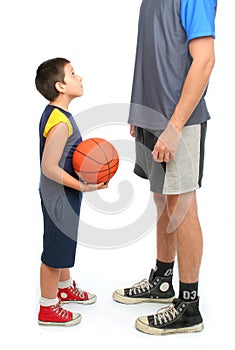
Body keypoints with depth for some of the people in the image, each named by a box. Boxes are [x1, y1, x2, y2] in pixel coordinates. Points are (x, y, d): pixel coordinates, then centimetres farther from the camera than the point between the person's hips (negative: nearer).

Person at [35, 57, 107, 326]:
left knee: (63, 244, 25)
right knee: (55, 252, 3)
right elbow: (49, 168, -27)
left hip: (61, 195, 10)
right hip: (60, 197, -10)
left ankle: (65, 287, 45)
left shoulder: (53, 113, 6)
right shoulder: (60, 122, -26)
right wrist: (82, 186, -24)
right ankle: (48, 308, 19)